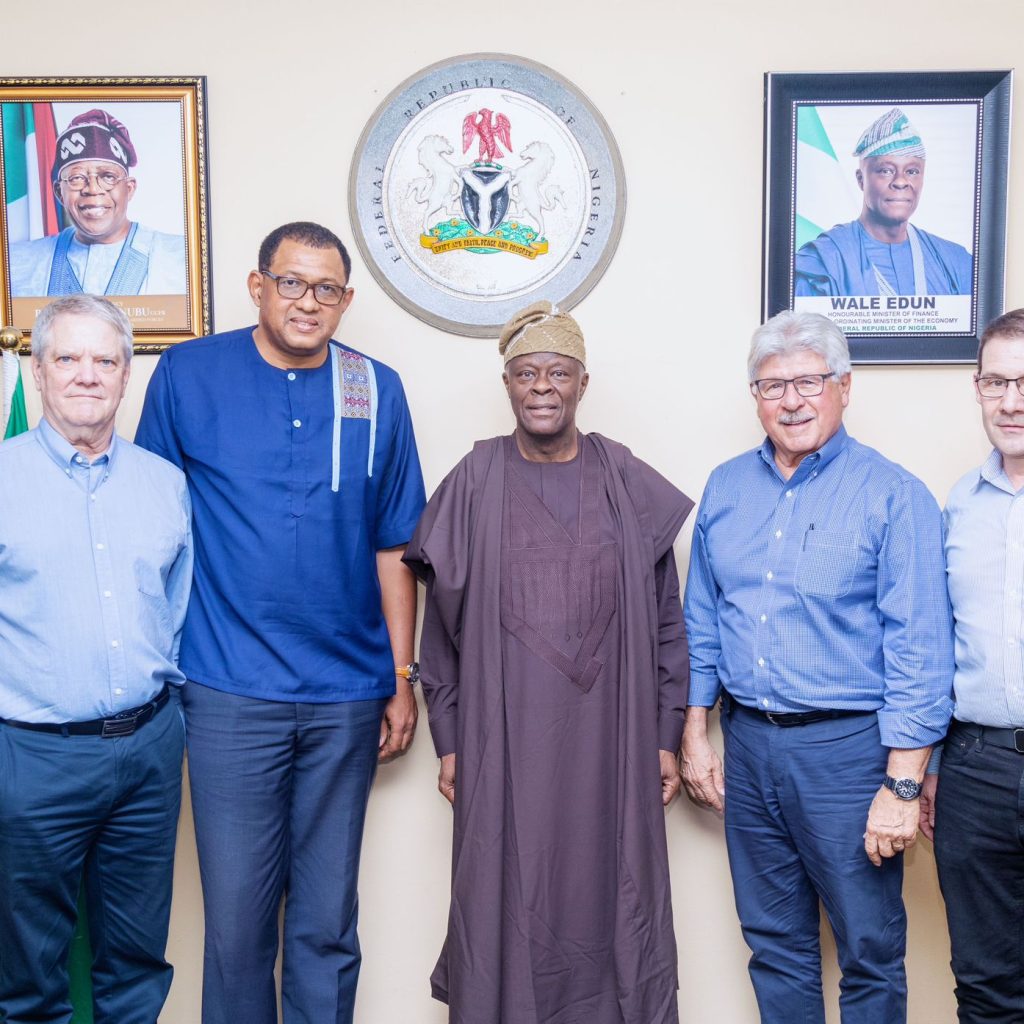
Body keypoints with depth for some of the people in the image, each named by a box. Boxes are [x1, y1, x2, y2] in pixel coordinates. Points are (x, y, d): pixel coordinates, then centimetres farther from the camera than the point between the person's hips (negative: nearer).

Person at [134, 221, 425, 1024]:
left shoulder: (377, 391, 4)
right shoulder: (187, 375, -1)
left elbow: (392, 546, 7)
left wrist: (402, 677, 7)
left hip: (347, 696, 2)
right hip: (230, 693, -1)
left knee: (328, 919, 13)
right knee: (237, 915, 7)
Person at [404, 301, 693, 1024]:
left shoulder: (631, 486, 3)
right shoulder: (473, 486, 2)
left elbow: (667, 621, 5)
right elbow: (443, 626, 5)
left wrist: (667, 736, 3)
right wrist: (450, 743, 3)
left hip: (610, 741, 1)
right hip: (505, 743, 0)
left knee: (609, 898, 9)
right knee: (507, 906, 8)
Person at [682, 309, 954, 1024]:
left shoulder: (894, 496, -9)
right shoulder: (726, 488, 7)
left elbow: (919, 651, -11)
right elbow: (701, 624, 12)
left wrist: (902, 785, -14)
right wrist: (695, 737, 10)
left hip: (846, 748, -4)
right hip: (748, 744, 5)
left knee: (870, 952, 8)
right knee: (775, 944, 17)